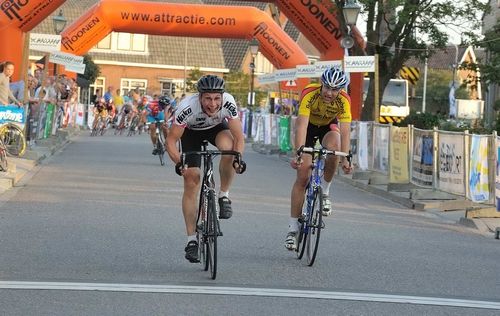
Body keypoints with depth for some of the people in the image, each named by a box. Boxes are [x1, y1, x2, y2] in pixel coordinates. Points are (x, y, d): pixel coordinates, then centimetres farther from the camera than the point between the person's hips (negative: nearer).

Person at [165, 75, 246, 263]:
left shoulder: (228, 103, -35)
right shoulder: (187, 107, -38)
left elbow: (239, 137, -27)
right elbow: (171, 140, -29)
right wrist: (179, 162, -44)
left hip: (217, 127, 1)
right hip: (192, 132, -1)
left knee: (228, 147, -35)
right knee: (191, 181, -11)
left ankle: (224, 196, -12)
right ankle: (191, 240, -2)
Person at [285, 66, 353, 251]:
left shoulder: (344, 101, -29)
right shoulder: (309, 94, -34)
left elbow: (345, 131, -34)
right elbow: (301, 125, -42)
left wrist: (345, 159, -47)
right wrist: (298, 153, -54)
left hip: (328, 126, 1)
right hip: (309, 126, -1)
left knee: (333, 147, -35)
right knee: (302, 176, -11)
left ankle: (324, 192, -11)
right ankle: (293, 229, -4)